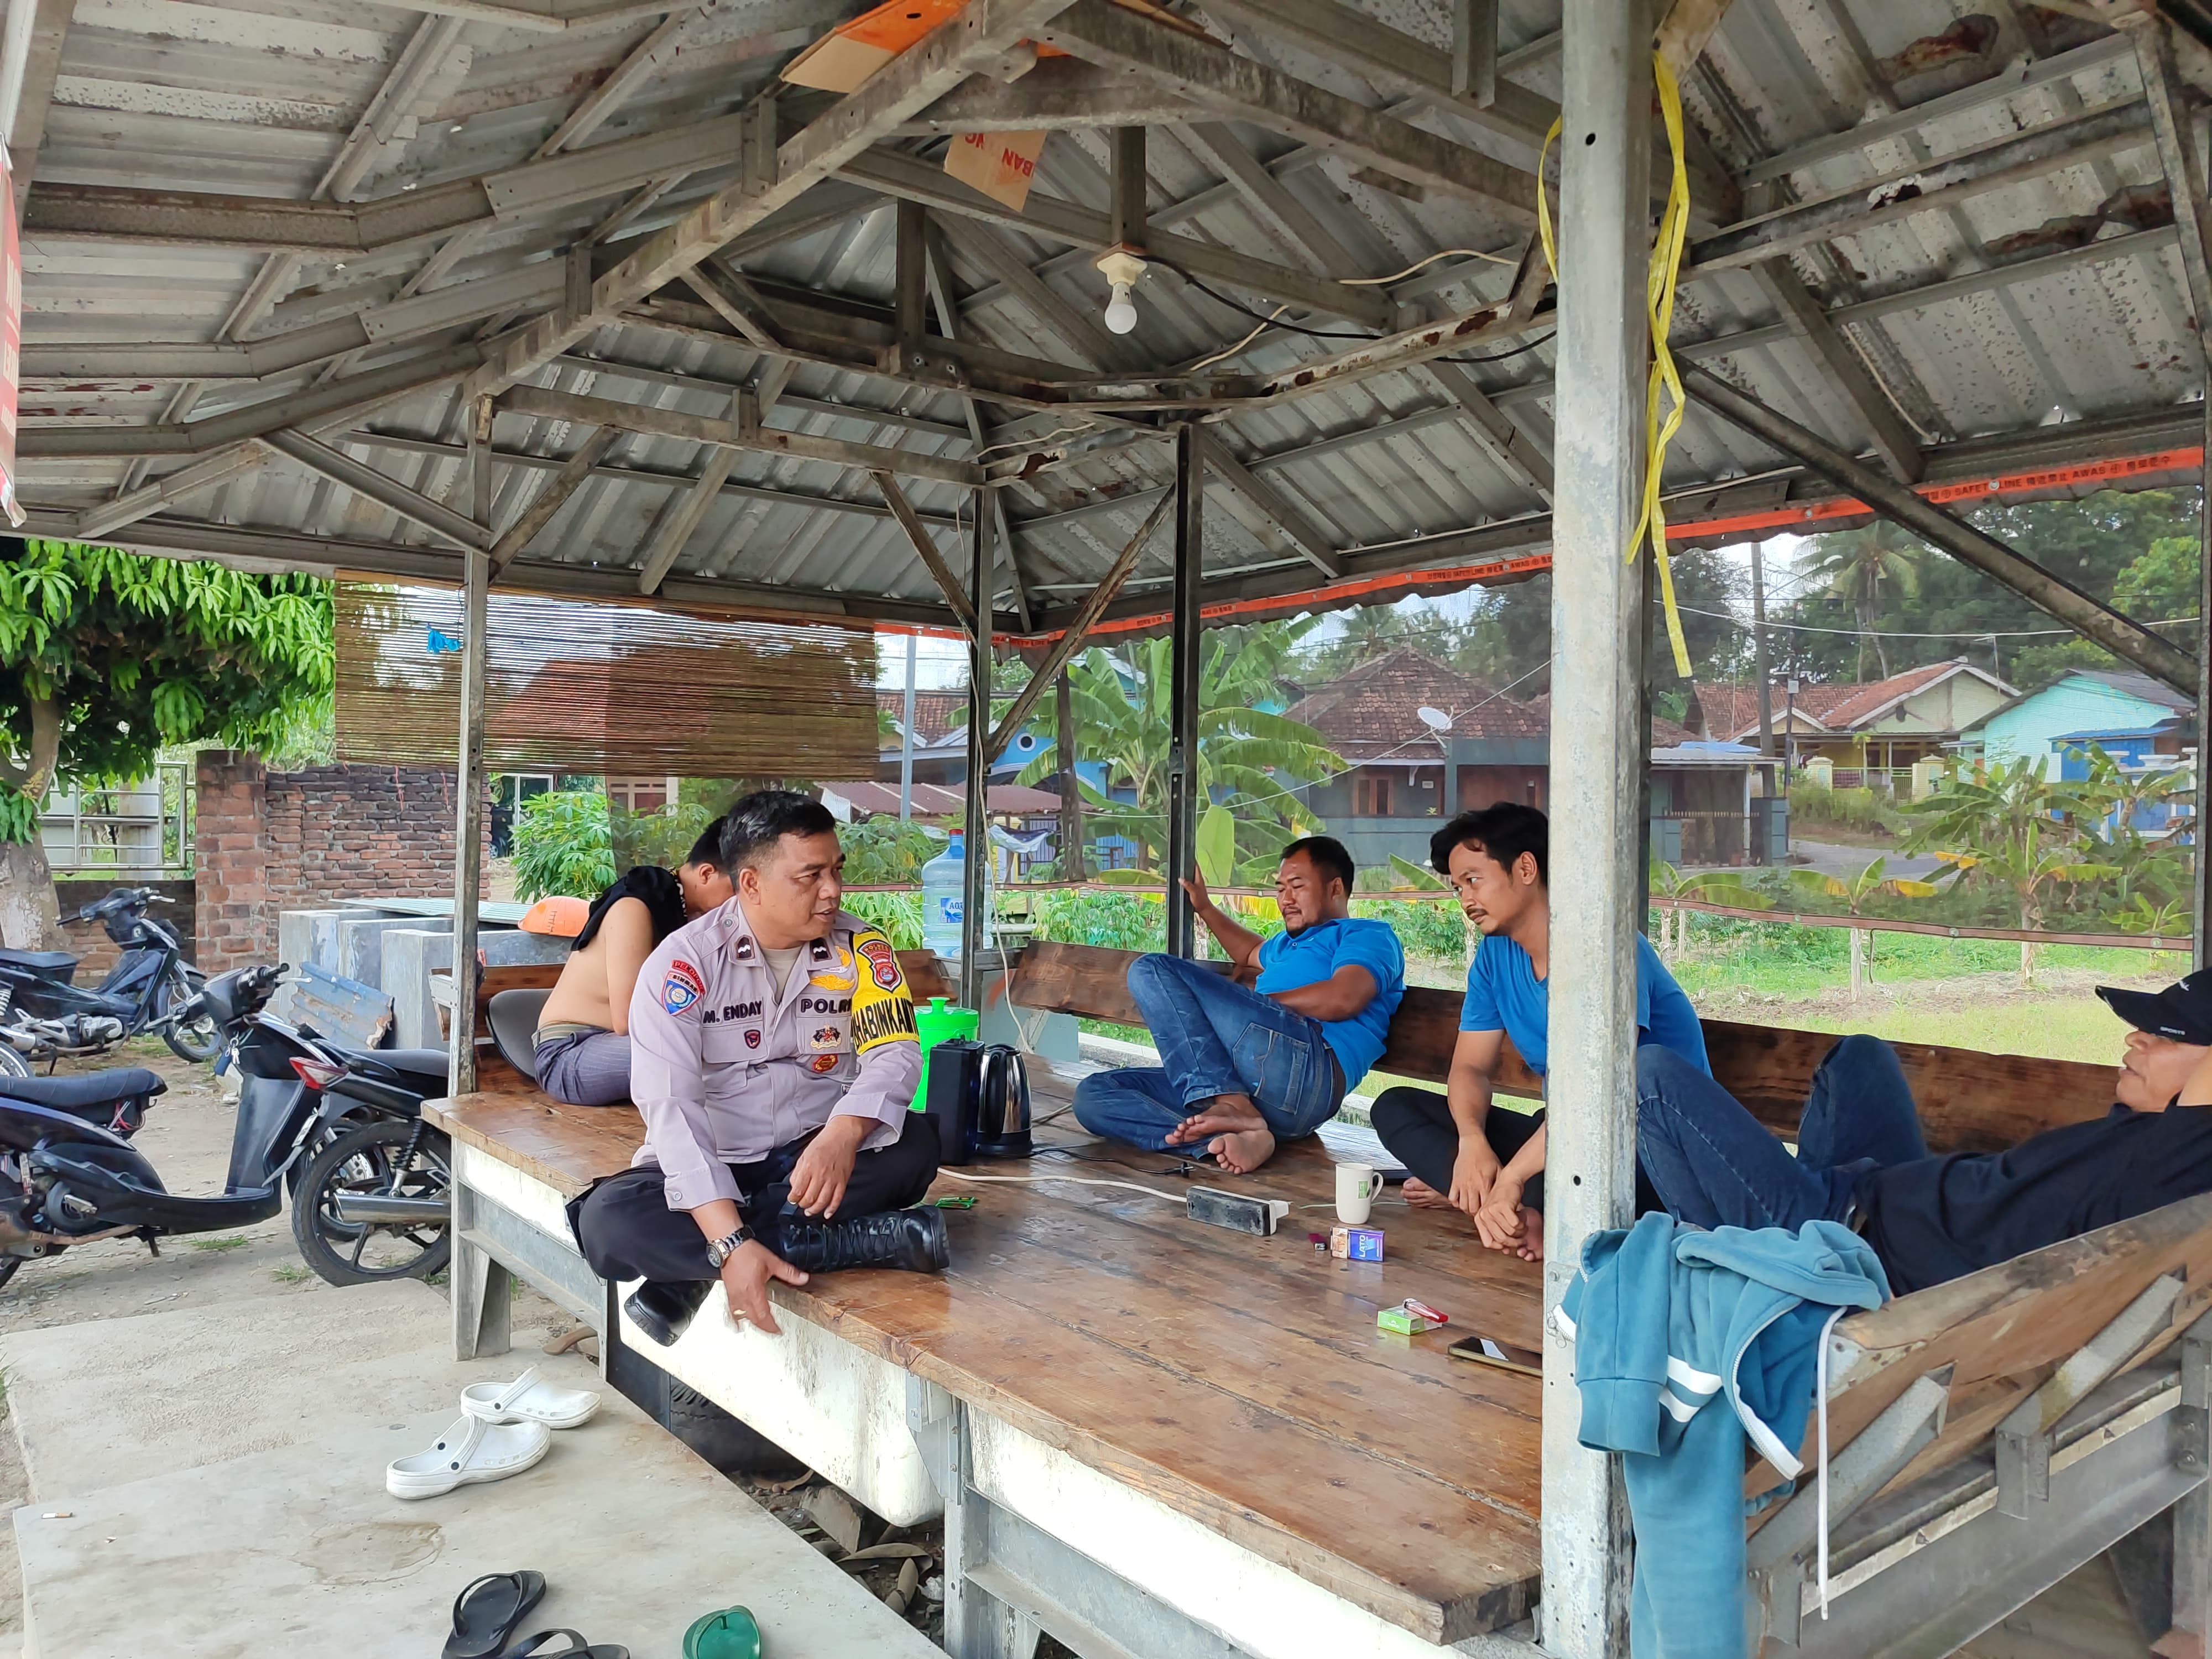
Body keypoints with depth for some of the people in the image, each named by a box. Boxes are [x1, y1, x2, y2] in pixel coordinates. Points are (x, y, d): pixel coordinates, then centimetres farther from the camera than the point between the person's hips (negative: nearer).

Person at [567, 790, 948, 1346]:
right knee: (607, 1219, -29)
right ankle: (857, 1243, -27)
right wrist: (732, 1241, -34)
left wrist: (842, 1136, -38)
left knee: (914, 1144, -27)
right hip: (711, 1164, -1)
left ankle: (690, 1273, -23)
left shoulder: (861, 949, -4)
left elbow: (894, 1052, -14)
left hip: (811, 1158, 2)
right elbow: (669, 1105, -21)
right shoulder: (685, 961, -13)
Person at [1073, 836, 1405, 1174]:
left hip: (1302, 1063, -9)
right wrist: (1205, 907, 58)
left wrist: (1257, 1001, 0)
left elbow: (1342, 1000, -10)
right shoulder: (1288, 943, 38)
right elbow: (1253, 955, 61)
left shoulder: (1368, 935, 11)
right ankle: (1231, 1137, -30)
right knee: (1091, 1096, -9)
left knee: (1152, 970, -12)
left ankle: (1227, 1102, -26)